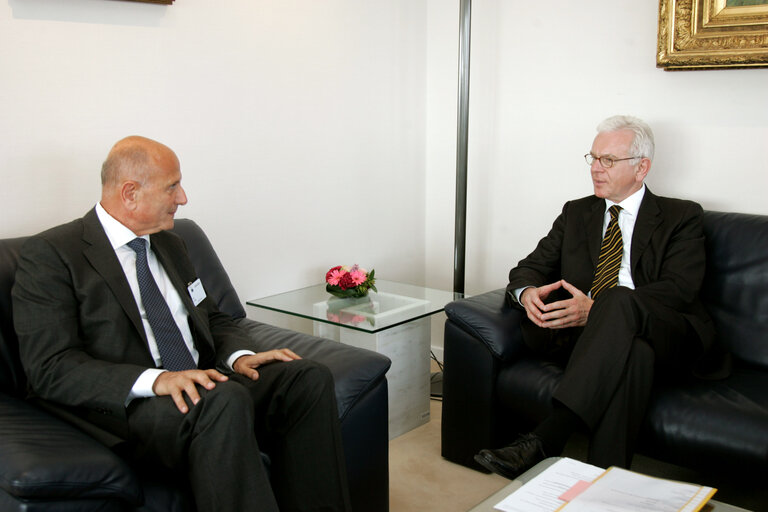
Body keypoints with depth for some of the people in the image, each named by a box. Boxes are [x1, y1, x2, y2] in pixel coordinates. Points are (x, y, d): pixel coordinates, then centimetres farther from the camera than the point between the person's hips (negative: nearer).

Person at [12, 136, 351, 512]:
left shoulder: (169, 245, 19)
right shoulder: (50, 255, -4)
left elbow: (212, 318, 25)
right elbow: (50, 369, -13)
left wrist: (239, 355, 0)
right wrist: (154, 379, -27)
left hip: (201, 385, 7)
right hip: (120, 407, -7)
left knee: (309, 378, -16)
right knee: (224, 401, -36)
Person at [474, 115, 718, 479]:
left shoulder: (682, 217, 10)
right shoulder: (576, 213, 23)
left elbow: (679, 289, -7)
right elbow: (532, 267, 16)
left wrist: (596, 309, -22)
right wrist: (528, 293, -13)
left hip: (666, 337, -2)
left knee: (619, 300, -37)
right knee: (631, 354, -35)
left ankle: (544, 441, -46)